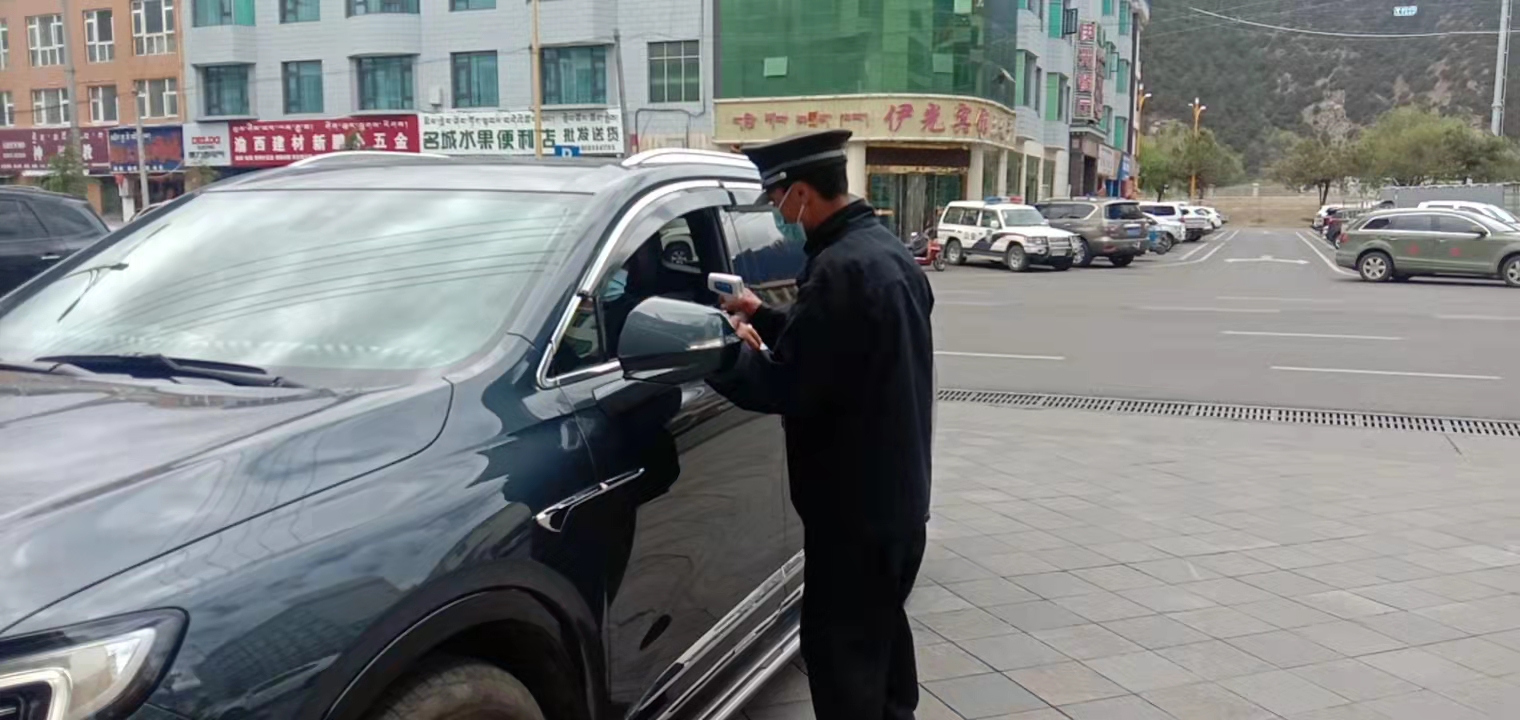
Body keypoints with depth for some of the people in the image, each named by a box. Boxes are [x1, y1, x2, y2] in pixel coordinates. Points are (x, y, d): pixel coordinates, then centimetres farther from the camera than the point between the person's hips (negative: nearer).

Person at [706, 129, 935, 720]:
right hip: (898, 489, 10)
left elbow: (783, 387, -24)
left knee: (839, 649, 1)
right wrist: (764, 317, 15)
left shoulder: (841, 268, -25)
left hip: (854, 502, -10)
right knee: (881, 629, 24)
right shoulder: (886, 249, 8)